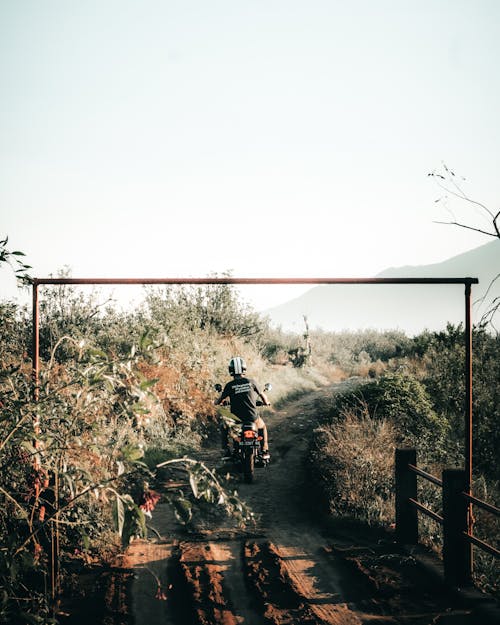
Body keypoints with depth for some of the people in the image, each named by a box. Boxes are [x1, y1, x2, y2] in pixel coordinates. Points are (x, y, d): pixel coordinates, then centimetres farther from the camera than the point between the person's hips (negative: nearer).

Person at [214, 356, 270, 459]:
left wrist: (216, 402, 29)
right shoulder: (251, 382, -1)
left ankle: (226, 449, 19)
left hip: (236, 418, -1)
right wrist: (266, 402, 33)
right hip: (252, 417, 1)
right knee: (262, 427, 33)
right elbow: (262, 395, 11)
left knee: (224, 428, 30)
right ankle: (264, 451, 24)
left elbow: (219, 400, 4)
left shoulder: (229, 385, -4)